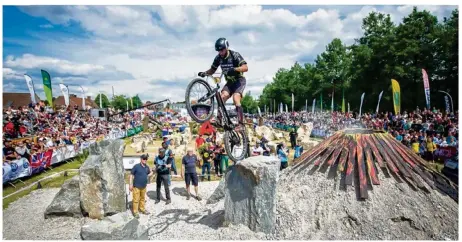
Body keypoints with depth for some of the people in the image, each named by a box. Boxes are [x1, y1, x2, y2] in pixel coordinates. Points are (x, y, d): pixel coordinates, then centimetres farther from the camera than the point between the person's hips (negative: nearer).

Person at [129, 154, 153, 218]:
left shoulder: (147, 167, 4)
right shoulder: (136, 166, -13)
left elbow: (150, 173, 22)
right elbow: (131, 175, -10)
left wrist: (148, 175, 1)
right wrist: (130, 184, -13)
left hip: (144, 186, 6)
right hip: (136, 186, -6)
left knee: (143, 198, 19)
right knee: (136, 200, 1)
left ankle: (142, 209, 34)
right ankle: (135, 212, 14)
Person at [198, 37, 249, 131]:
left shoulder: (235, 55, -19)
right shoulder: (218, 58, -4)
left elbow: (245, 68, -30)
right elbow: (213, 69, 7)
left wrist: (234, 69, -48)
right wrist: (204, 73, -13)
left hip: (239, 81, -5)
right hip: (229, 82, 5)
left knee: (236, 99, -25)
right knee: (222, 98, -19)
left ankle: (241, 124, -21)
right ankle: (219, 120, -14)